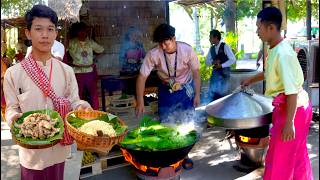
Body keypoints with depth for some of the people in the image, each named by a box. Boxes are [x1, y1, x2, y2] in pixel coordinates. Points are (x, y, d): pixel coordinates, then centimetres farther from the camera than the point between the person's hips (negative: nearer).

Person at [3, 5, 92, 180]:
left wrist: (82, 106, -21)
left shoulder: (66, 71, -2)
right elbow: (12, 108, -2)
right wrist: (14, 118, -24)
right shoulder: (13, 73, -8)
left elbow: (73, 101, 1)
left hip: (60, 147, 2)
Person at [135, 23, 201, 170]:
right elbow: (142, 77, -21)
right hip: (166, 91, 0)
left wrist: (197, 94, -10)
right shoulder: (153, 54, -25)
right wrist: (140, 102, -26)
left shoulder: (187, 50, -23)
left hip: (185, 89, 0)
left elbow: (196, 72, -10)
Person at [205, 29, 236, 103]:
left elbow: (233, 59, -13)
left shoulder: (225, 46, -8)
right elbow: (207, 61, 11)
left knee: (222, 93, 1)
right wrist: (213, 62, -10)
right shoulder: (211, 48, 8)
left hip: (224, 72, -5)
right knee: (212, 93, 3)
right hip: (215, 72, 5)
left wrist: (221, 65, -17)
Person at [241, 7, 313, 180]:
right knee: (297, 154, 23)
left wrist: (289, 122, -24)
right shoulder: (275, 49, 5)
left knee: (279, 158, 5)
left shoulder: (283, 53, -24)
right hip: (291, 106, 9)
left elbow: (292, 91, -26)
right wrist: (251, 79, 30)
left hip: (292, 108, -9)